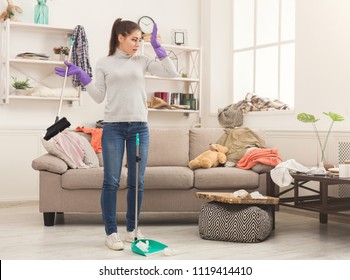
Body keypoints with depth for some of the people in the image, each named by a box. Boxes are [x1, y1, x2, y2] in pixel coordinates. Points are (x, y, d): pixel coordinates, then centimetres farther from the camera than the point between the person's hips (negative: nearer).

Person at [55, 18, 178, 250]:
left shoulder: (142, 61, 11)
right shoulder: (104, 64, 6)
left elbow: (172, 73, 2)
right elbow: (99, 97, 5)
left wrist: (157, 45, 0)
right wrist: (81, 75, -4)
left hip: (140, 127, 2)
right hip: (113, 127, -2)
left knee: (137, 181, 5)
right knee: (111, 181, -3)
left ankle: (132, 230, 17)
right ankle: (111, 232, 5)